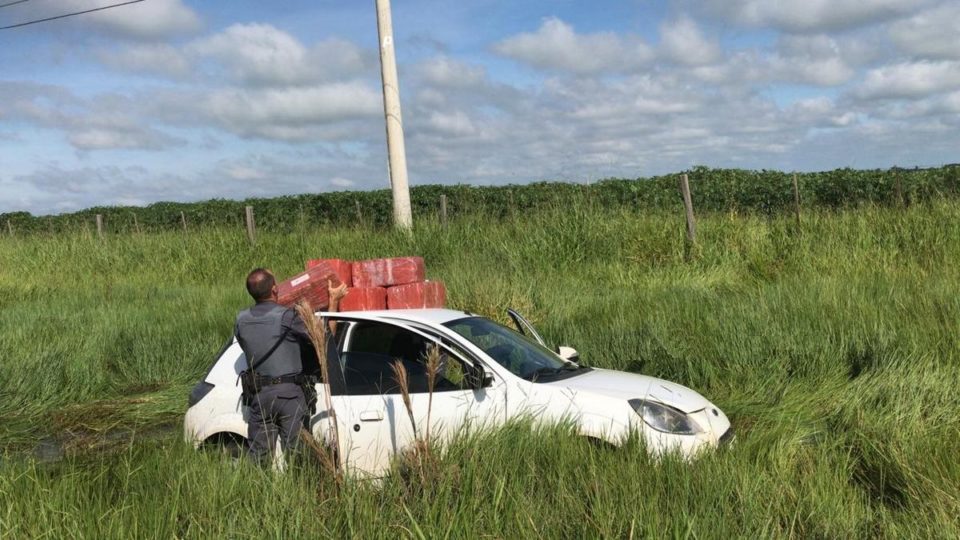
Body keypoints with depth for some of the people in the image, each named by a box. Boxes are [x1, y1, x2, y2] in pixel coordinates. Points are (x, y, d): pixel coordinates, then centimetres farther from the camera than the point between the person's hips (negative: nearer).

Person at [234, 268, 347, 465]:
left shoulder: (242, 319, 2)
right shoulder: (286, 316, -15)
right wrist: (333, 301, 5)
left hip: (259, 394, 5)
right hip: (289, 393, -5)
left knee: (258, 456, 12)